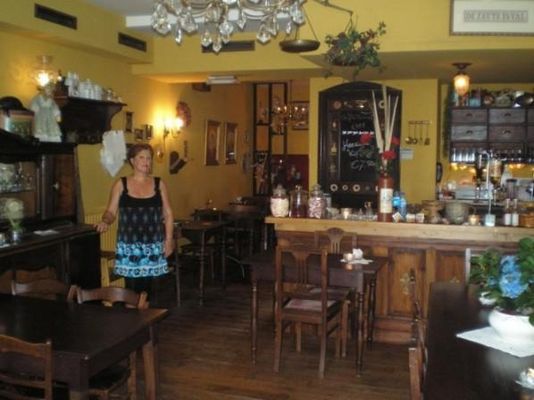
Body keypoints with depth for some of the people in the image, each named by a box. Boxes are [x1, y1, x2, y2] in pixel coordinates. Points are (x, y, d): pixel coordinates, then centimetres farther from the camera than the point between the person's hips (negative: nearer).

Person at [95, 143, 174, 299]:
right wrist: (105, 221, -20)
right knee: (132, 287, -3)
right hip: (129, 245, -1)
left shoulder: (159, 184, 5)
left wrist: (169, 239, 2)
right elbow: (111, 211, 2)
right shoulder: (121, 184, 1)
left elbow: (167, 213, 7)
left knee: (148, 286, 2)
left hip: (153, 245, 1)